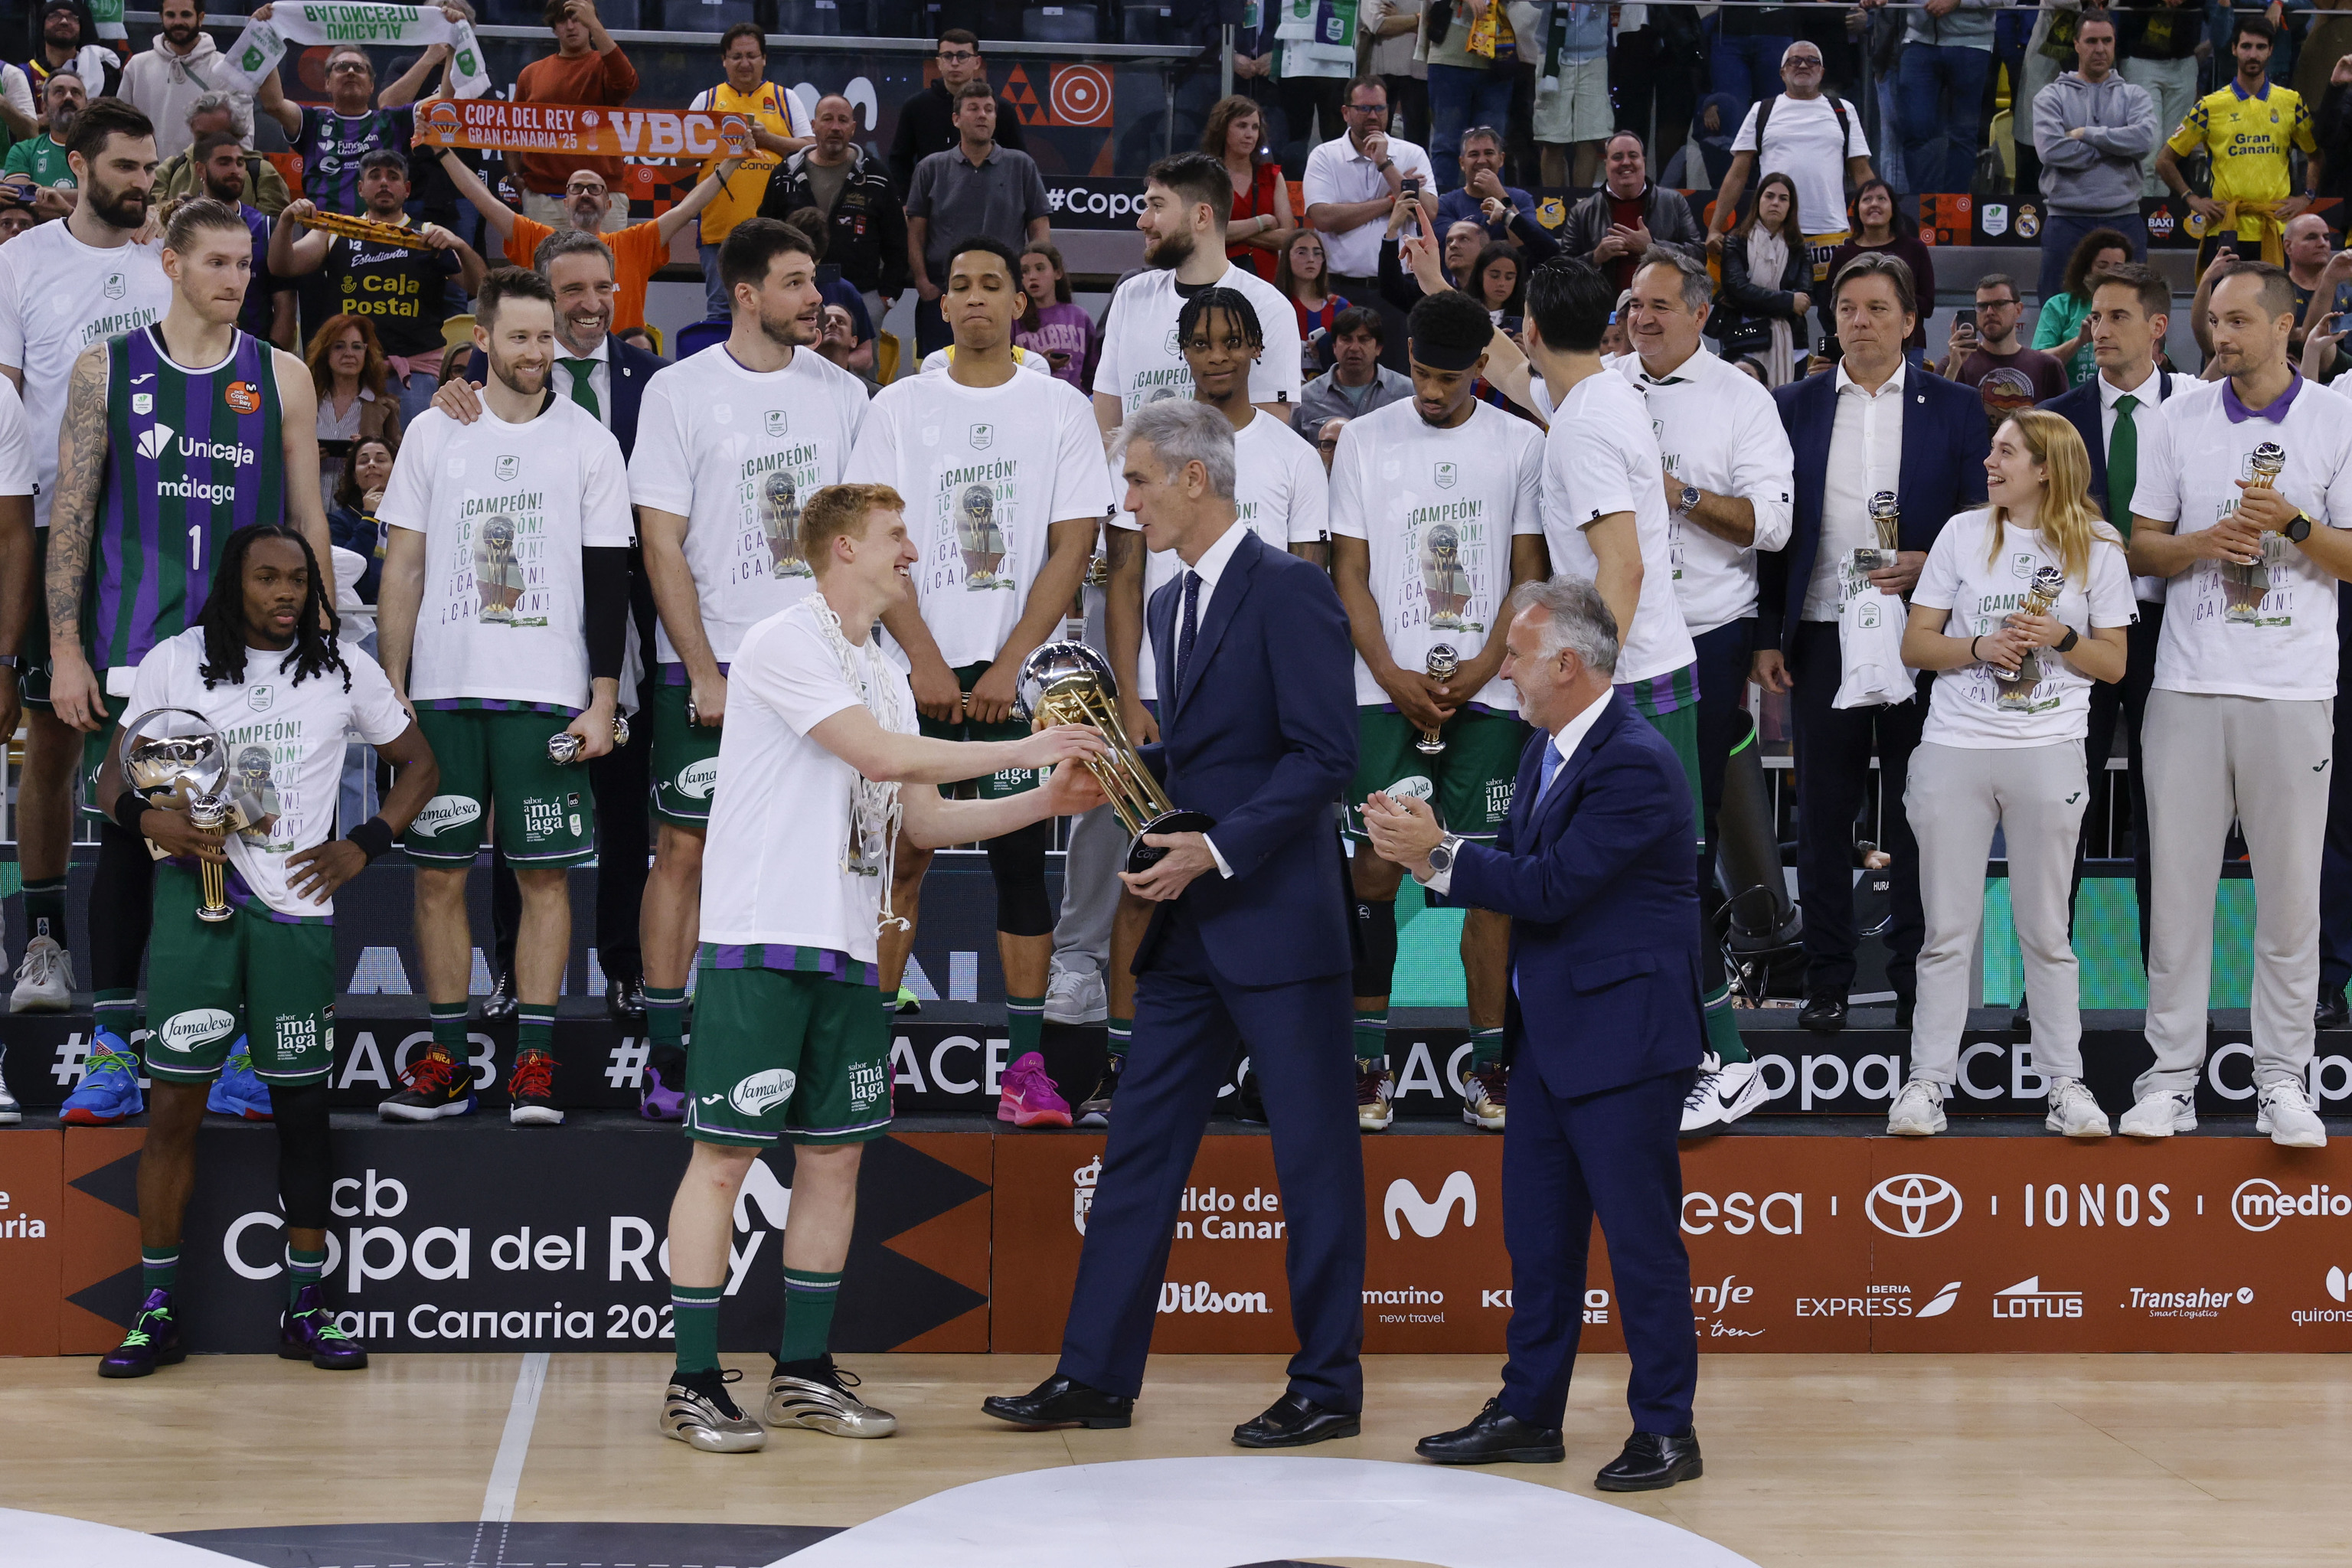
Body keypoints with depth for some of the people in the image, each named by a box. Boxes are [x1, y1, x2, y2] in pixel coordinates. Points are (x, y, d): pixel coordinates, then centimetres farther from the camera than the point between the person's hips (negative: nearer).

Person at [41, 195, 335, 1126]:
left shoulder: (280, 378, 7)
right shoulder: (108, 371, 5)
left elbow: (307, 520, 10)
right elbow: (71, 515, 3)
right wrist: (65, 650, -3)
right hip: (133, 654, -1)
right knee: (127, 840, 1)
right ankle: (115, 1047, 8)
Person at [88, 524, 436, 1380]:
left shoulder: (343, 669, 9)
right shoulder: (175, 662, 6)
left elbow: (418, 765, 17)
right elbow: (113, 778, 7)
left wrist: (363, 846, 3)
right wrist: (150, 818, -15)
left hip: (296, 904, 1)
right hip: (193, 895, -1)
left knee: (301, 1104, 4)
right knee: (175, 1102, -4)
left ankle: (305, 1307, 12)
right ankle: (157, 1309, 2)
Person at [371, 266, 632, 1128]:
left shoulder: (588, 440, 3)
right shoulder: (433, 433, 7)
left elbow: (609, 580, 2)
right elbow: (403, 571, 9)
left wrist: (603, 702, -4)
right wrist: (392, 691, 3)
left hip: (547, 692, -2)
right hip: (442, 690, 2)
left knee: (544, 872, -1)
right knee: (438, 872, 3)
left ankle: (535, 1059, 4)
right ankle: (447, 1060, 11)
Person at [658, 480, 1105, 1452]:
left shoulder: (884, 676, 17)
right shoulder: (785, 644, -9)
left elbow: (923, 818, 18)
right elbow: (882, 755, -18)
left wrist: (1045, 802, 7)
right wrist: (1025, 749, -13)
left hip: (846, 951, 8)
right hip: (761, 940, -8)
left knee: (834, 1155, 9)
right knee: (724, 1156, -5)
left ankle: (804, 1372, 17)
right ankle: (693, 1383, -1)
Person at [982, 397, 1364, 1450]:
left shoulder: (1288, 592, -11)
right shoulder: (1173, 605, 16)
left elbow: (1324, 756, -16)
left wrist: (1217, 850, -20)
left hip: (1278, 921, -9)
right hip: (1188, 929, 9)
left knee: (1314, 1157, 1)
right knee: (1140, 1145, 8)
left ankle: (1328, 1386, 9)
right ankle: (1097, 1375, 12)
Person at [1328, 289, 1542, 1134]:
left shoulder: (1520, 444, 6)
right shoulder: (1364, 440, 6)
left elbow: (1529, 575, 6)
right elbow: (1350, 574, 4)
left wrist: (1483, 667, -8)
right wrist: (1395, 677, -8)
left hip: (1486, 691, 0)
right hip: (1384, 689, 0)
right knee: (1374, 872, -5)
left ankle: (1488, 1067, 3)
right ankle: (1369, 1061, 2)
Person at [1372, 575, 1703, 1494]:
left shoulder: (1636, 765, -20)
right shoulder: (1548, 748, 11)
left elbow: (1552, 886, -22)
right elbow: (1522, 866, 12)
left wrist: (1439, 857, -16)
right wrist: (1431, 852, -4)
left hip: (1622, 1037, -10)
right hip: (1550, 1031, 10)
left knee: (1640, 1234, -2)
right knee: (1536, 1229, 14)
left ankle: (1666, 1432, 6)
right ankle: (1529, 1413, 24)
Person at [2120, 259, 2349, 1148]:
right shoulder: (2182, 417, 8)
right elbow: (2140, 545, 10)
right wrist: (2202, 543, -10)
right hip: (2188, 684, 2)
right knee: (2178, 883, 3)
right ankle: (2171, 1076, 9)